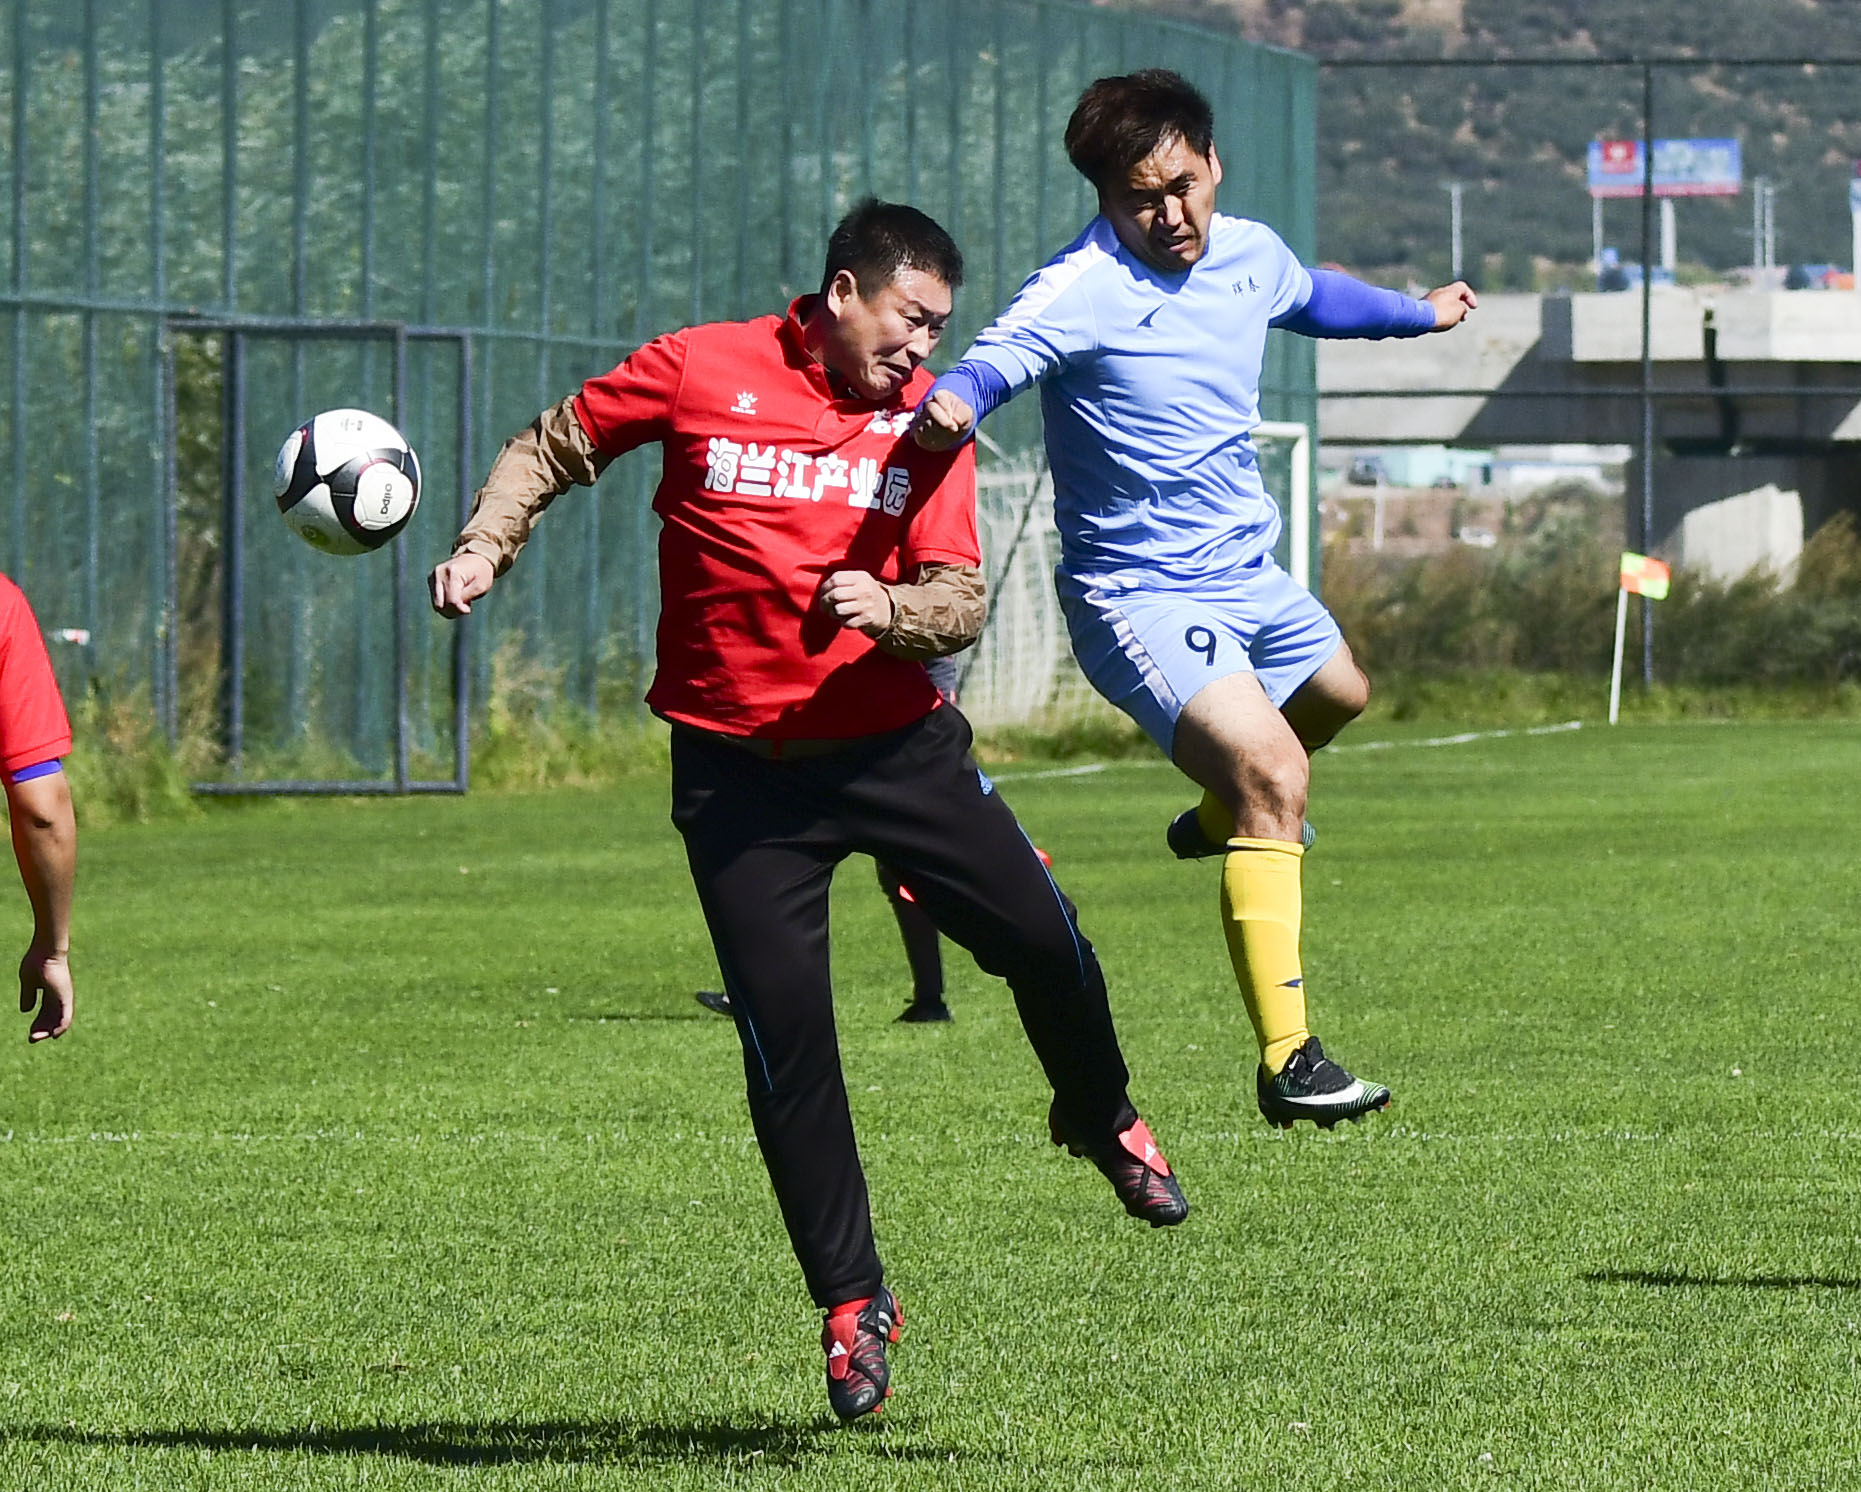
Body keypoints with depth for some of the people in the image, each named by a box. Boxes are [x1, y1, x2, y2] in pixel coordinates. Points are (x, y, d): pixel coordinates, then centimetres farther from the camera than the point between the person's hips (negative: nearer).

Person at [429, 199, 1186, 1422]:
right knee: (786, 1041, -5)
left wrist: (887, 608, -24)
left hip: (896, 746, 2)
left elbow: (961, 602, -3)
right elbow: (554, 447, 8)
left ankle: (1102, 1120, 30)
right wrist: (486, 548, -6)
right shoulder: (701, 372, -6)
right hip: (739, 770, -2)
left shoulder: (926, 419, 1)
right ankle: (851, 1303, 8)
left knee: (1042, 941, -4)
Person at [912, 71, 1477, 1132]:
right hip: (1141, 598, -8)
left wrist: (1421, 315, 42)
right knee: (1273, 771, -25)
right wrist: (953, 402, -65)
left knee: (1339, 695, 32)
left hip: (1249, 571, 8)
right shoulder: (1083, 290, -23)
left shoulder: (1250, 253, 1)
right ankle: (1287, 1059, -25)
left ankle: (1221, 817, 62)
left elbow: (1311, 298, 25)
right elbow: (994, 360, -41)